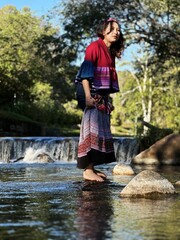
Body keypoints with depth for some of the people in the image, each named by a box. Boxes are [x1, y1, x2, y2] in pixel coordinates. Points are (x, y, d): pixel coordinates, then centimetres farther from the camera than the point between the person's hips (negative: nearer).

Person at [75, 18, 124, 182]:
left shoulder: (110, 52, 16)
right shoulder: (95, 47, -8)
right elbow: (85, 72, -15)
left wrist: (108, 99, 13)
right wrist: (88, 97, -23)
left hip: (102, 96, 9)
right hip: (92, 94, -9)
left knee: (101, 130, 7)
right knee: (92, 129, -13)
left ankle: (92, 168, 10)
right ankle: (88, 170, -14)